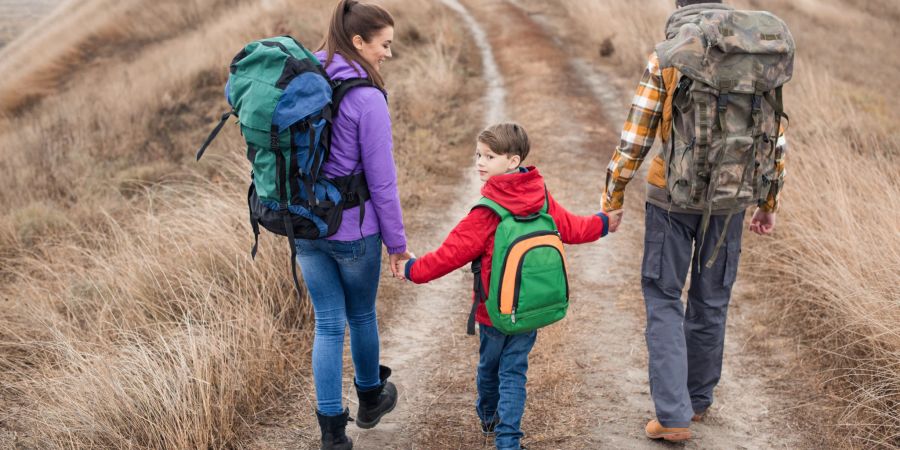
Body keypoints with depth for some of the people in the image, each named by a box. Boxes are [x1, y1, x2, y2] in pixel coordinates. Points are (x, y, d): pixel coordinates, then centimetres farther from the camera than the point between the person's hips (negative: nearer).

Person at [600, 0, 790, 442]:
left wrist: (612, 201, -1)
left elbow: (633, 141, -11)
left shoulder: (664, 61, -12)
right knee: (710, 299, 18)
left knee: (663, 300, 7)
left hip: (671, 198, -3)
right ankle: (697, 399, 33)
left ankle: (673, 414, 0)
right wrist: (768, 204, 14)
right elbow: (774, 140, 3)